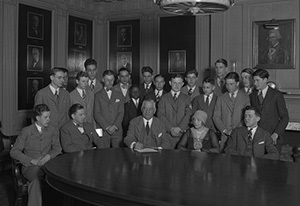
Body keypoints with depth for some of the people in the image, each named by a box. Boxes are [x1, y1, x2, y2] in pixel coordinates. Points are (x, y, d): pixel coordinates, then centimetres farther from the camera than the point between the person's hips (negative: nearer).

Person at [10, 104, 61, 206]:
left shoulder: (53, 130, 11)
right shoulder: (26, 131, 2)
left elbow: (57, 148, 11)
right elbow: (14, 152, 0)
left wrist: (48, 156, -12)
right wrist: (32, 160, -13)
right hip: (30, 166, -2)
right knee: (36, 177, -37)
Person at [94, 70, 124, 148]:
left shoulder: (119, 95, 14)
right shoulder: (98, 95, 8)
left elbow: (121, 113, 6)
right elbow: (96, 114, 0)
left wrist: (115, 126, -9)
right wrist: (107, 127, -10)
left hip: (117, 130, 2)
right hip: (103, 130, -1)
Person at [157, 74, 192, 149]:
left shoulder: (186, 98, 12)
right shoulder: (164, 98, 11)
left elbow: (188, 115, 2)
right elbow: (160, 114, 1)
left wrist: (180, 128, -12)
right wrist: (171, 128, -9)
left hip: (182, 133, 0)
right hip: (167, 133, 0)